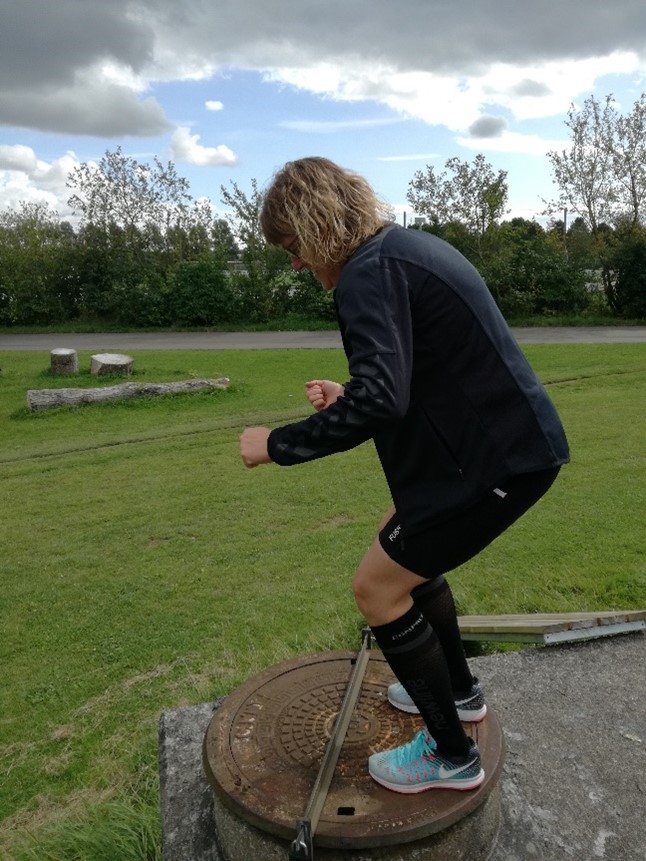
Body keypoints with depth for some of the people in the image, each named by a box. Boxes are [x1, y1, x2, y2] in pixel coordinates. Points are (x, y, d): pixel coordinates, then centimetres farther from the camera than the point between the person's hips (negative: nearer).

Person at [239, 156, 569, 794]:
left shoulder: (369, 273, -18)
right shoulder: (407, 246, 14)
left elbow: (378, 401, -31)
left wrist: (277, 444, -19)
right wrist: (349, 396, 15)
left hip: (498, 457, -10)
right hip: (512, 439, 10)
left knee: (377, 588, 0)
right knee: (400, 547, 24)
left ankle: (451, 756, 18)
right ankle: (458, 689, 42)